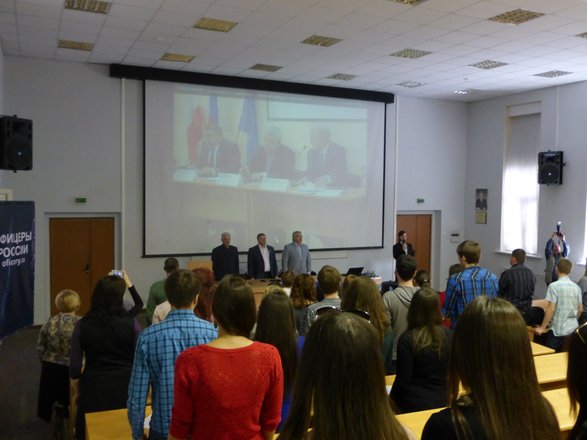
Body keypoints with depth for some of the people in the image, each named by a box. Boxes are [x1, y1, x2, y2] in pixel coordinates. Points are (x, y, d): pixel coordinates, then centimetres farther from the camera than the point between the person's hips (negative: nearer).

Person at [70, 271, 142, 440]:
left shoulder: (82, 325, -6)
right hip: (125, 386, -1)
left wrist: (77, 392, 13)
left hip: (93, 387, 1)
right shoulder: (130, 323, -11)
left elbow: (75, 367, -1)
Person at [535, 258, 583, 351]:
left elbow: (551, 309, -17)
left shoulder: (554, 286, -14)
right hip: (572, 329, 6)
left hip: (557, 329, -6)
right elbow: (580, 309, 11)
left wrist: (542, 328, -10)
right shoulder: (577, 287, 4)